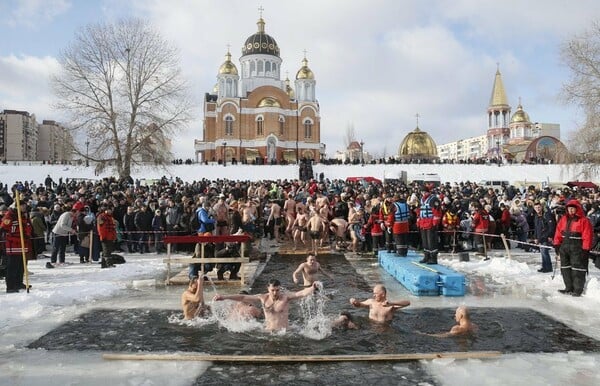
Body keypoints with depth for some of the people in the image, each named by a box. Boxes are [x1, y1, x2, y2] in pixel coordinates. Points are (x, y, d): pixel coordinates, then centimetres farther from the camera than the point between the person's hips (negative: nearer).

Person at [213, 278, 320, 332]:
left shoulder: (286, 297, -9)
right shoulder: (263, 297, 0)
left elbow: (301, 293, -24)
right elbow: (243, 297, 3)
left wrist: (312, 288, -45)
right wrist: (224, 297, 3)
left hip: (283, 332, -3)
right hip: (267, 331, 3)